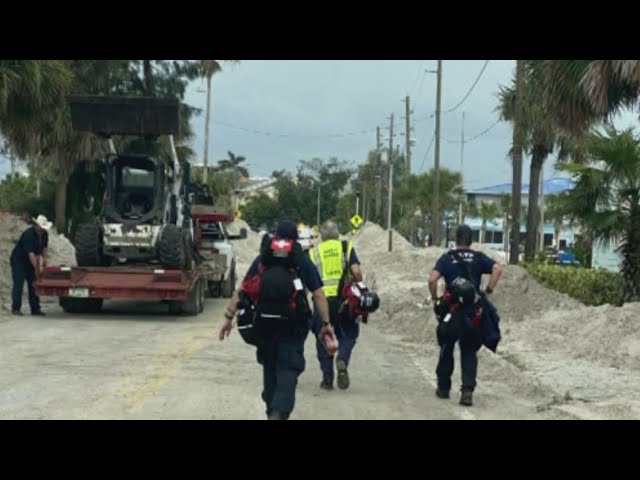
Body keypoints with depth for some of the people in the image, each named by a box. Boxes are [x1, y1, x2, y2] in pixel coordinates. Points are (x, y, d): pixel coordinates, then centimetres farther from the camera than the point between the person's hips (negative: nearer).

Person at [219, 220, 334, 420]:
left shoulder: (262, 259, 7)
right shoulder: (302, 261, 1)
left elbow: (241, 290, 3)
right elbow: (318, 295, -6)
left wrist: (229, 316, 7)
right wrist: (326, 323, -2)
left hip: (265, 324, 3)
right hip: (293, 326, -3)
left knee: (270, 367, 19)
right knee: (288, 369, -3)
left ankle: (272, 411, 29)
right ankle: (279, 412, -22)